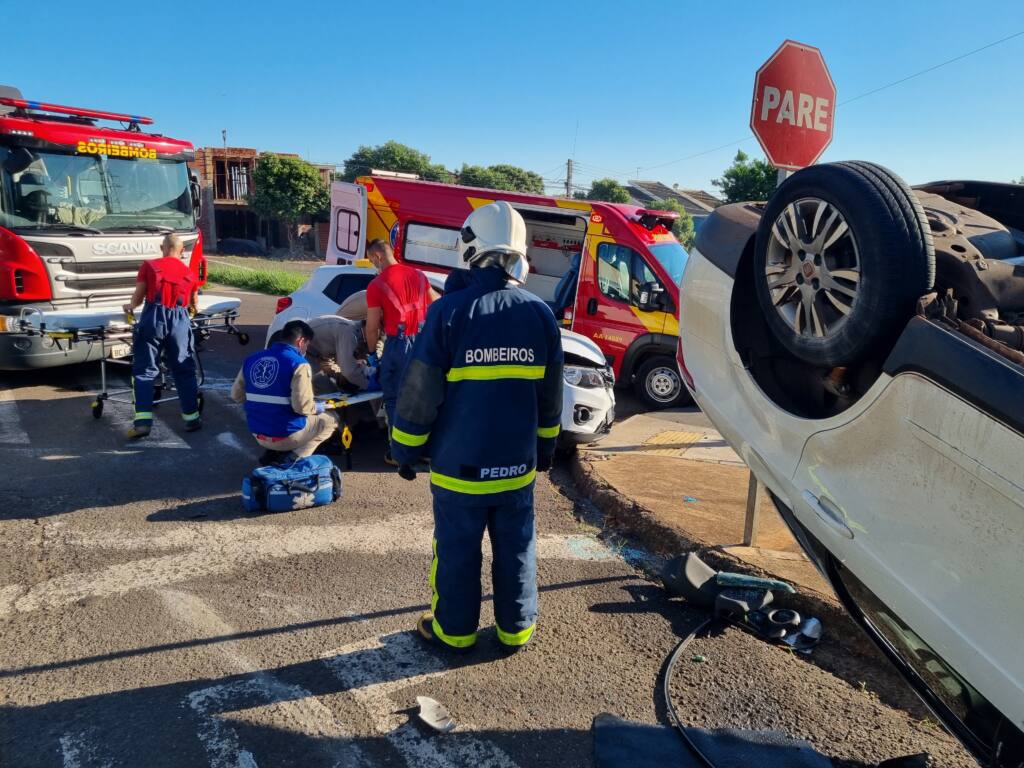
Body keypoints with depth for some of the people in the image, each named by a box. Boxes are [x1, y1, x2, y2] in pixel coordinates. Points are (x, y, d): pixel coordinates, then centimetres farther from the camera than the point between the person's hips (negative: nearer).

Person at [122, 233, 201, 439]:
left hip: (153, 318, -2)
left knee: (144, 370, 2)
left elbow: (138, 297, 11)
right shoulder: (190, 273, 18)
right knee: (184, 370, 11)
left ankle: (143, 420, -7)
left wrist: (130, 306, 33)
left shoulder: (149, 266, 10)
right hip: (180, 320, 2)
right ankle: (192, 417, 13)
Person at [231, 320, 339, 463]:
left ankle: (272, 453, 12)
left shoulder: (251, 359, 3)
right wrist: (320, 407, 0)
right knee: (331, 419, 17)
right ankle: (294, 459, 0)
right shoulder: (299, 364, -16)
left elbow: (236, 395, 11)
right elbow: (303, 407, -21)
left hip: (257, 434, 6)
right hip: (287, 436, -6)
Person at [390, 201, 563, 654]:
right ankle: (516, 629, 31)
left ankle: (454, 630, 29)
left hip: (459, 464, -3)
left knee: (457, 552, 13)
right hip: (518, 464, 3)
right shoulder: (540, 315, -2)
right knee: (516, 550, 17)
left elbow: (420, 394, -11)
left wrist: (405, 451, 2)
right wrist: (545, 449, 20)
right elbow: (550, 398, 6)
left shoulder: (450, 311, -14)